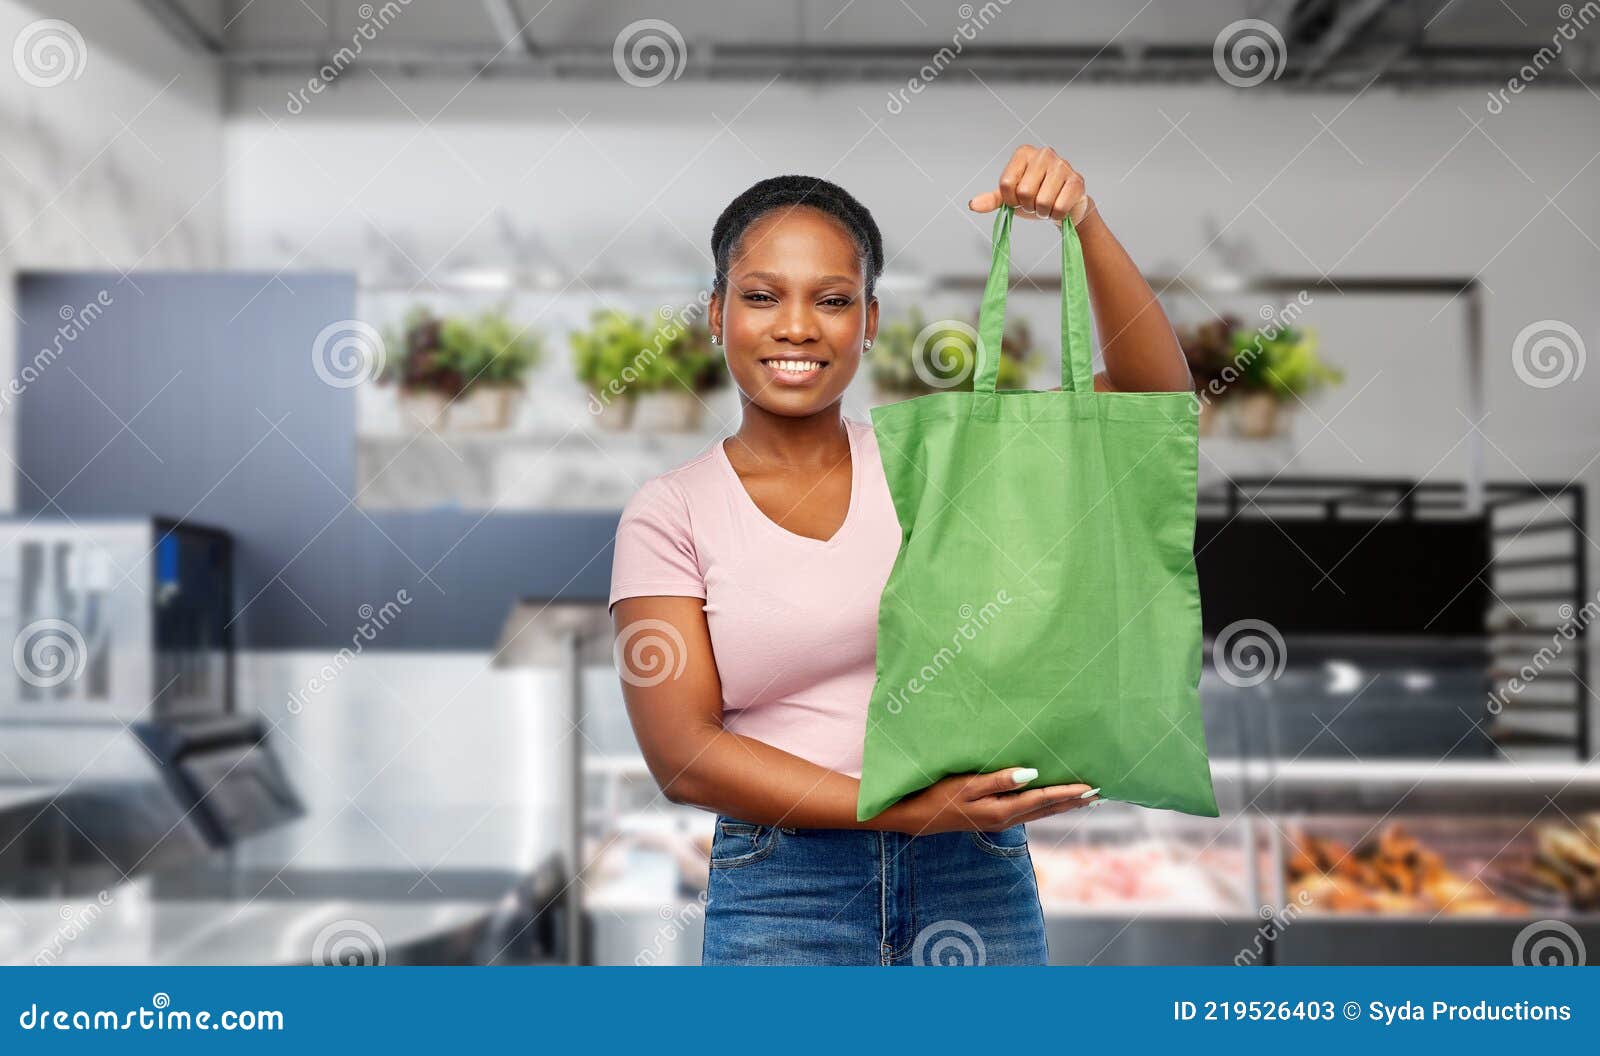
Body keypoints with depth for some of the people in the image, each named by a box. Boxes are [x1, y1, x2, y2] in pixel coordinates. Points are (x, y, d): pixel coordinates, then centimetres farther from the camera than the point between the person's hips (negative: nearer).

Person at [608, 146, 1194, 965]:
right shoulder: (669, 514, -2)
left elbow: (1153, 396, -2)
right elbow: (682, 753, -9)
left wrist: (1081, 222, -15)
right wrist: (904, 808, -18)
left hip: (975, 876, 2)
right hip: (781, 895, -1)